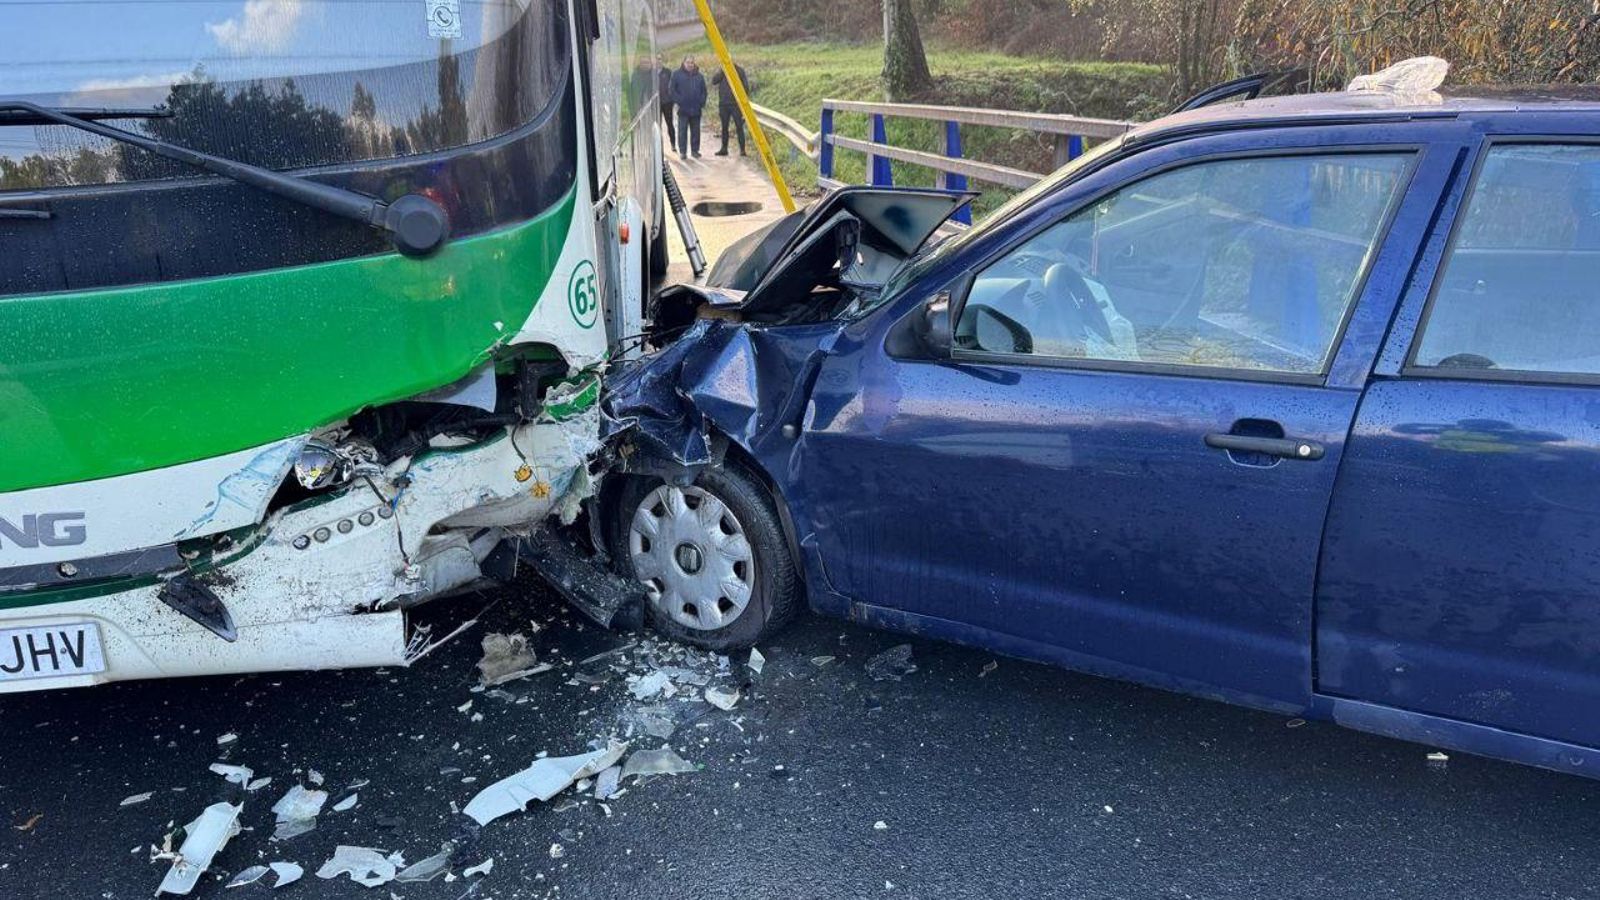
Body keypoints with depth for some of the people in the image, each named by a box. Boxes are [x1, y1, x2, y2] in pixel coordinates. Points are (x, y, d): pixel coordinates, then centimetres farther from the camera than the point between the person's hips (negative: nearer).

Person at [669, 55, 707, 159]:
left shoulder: (699, 76, 11)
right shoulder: (677, 75, 1)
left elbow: (704, 91, 14)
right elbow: (672, 90, -1)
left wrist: (702, 102, 1)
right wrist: (678, 101, -10)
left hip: (696, 109, 3)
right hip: (683, 109, -3)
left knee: (695, 131, 7)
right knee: (682, 131, -3)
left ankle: (695, 150, 16)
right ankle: (682, 152, 1)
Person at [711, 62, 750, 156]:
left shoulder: (739, 70, 0)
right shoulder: (721, 71, 9)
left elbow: (746, 86, 0)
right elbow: (714, 81, -4)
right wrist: (721, 70, -11)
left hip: (736, 103, -4)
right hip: (723, 104, 4)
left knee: (739, 127, -7)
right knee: (724, 127, 7)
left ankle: (742, 150, -5)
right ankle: (724, 149, 15)